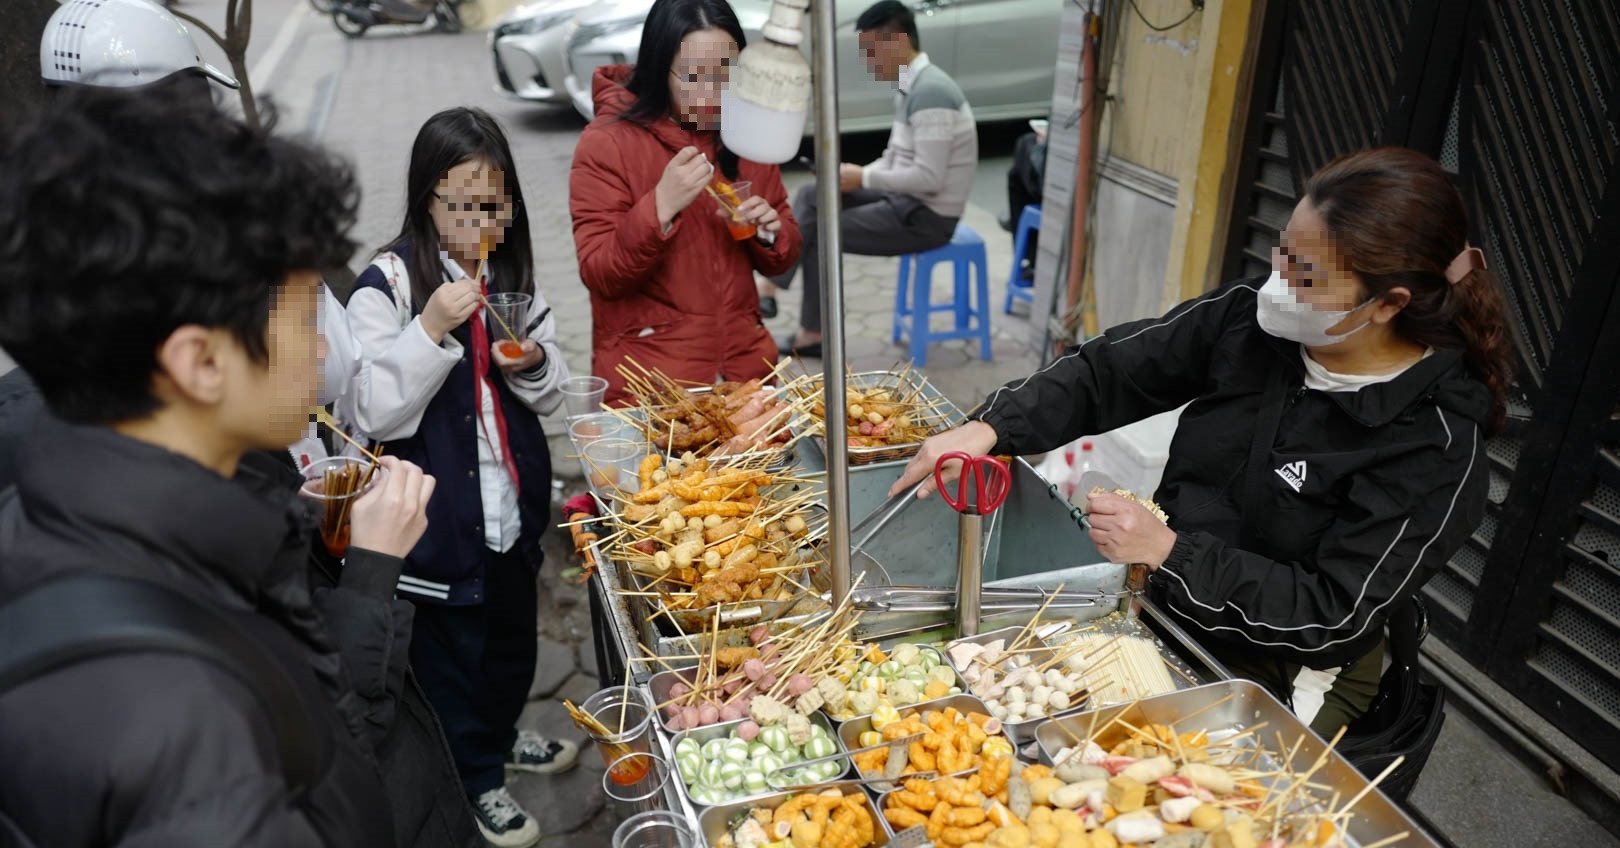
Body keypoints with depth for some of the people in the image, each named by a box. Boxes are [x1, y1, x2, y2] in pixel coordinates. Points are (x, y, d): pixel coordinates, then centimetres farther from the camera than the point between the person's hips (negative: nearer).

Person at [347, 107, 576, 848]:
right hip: (440, 514, -6)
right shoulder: (386, 285, -16)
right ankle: (473, 779, 36)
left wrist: (534, 363, -13)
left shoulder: (511, 274, 3)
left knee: (512, 637, 24)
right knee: (449, 654, 13)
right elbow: (375, 413, -20)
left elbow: (549, 394, 9)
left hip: (513, 502, 6)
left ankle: (499, 736, 50)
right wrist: (432, 329, -30)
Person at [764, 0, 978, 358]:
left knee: (819, 234, -8)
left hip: (927, 216, -10)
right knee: (811, 197, 5)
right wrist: (857, 174, 0)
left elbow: (929, 178, -27)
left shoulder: (930, 91, -23)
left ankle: (813, 333, 7)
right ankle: (771, 287, 3)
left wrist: (863, 178, -17)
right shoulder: (910, 86, 8)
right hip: (907, 199, 10)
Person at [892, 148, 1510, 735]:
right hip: (1165, 602, 5)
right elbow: (1106, 371, -2)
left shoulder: (1438, 444, -22)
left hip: (1279, 672, -4)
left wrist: (1168, 551, -29)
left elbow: (1334, 615, -22)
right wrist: (988, 430, -17)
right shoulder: (1248, 317, -9)